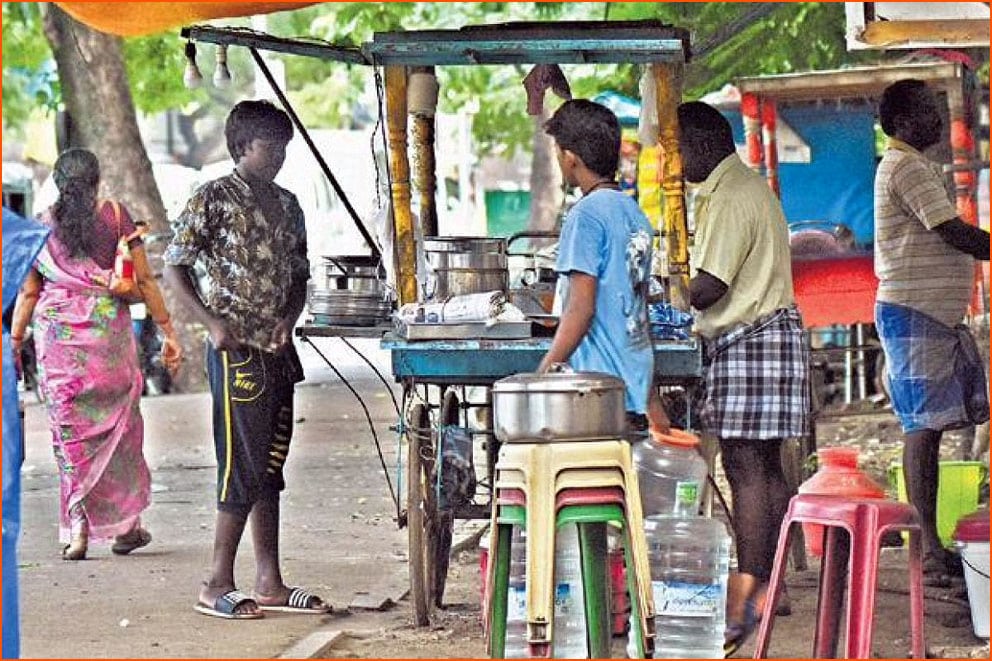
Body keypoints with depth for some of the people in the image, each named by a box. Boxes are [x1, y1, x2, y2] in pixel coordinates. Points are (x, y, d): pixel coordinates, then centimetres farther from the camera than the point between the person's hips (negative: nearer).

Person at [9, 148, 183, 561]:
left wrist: (15, 343, 14)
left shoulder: (40, 226, 5)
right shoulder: (115, 216, 1)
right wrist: (168, 332, 5)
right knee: (118, 424, 11)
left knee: (69, 430, 5)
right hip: (109, 330, -1)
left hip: (56, 334, 1)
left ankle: (77, 525, -5)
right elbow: (144, 280, 0)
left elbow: (28, 292, 6)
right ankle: (126, 523, 15)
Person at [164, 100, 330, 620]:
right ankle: (217, 586, -3)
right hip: (237, 351, -7)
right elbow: (174, 267, -7)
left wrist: (288, 319, 0)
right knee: (244, 467, -8)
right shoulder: (214, 199, -7)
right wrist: (214, 323, -16)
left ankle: (269, 582, 14)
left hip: (279, 349, 7)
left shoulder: (287, 204, 13)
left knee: (269, 467, 10)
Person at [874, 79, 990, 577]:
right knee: (924, 427, -10)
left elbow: (945, 239, 20)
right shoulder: (907, 167, -12)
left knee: (931, 426, 8)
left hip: (936, 314, 10)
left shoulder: (907, 166, 21)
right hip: (913, 313, -10)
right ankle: (929, 546, -10)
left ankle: (929, 541, 10)